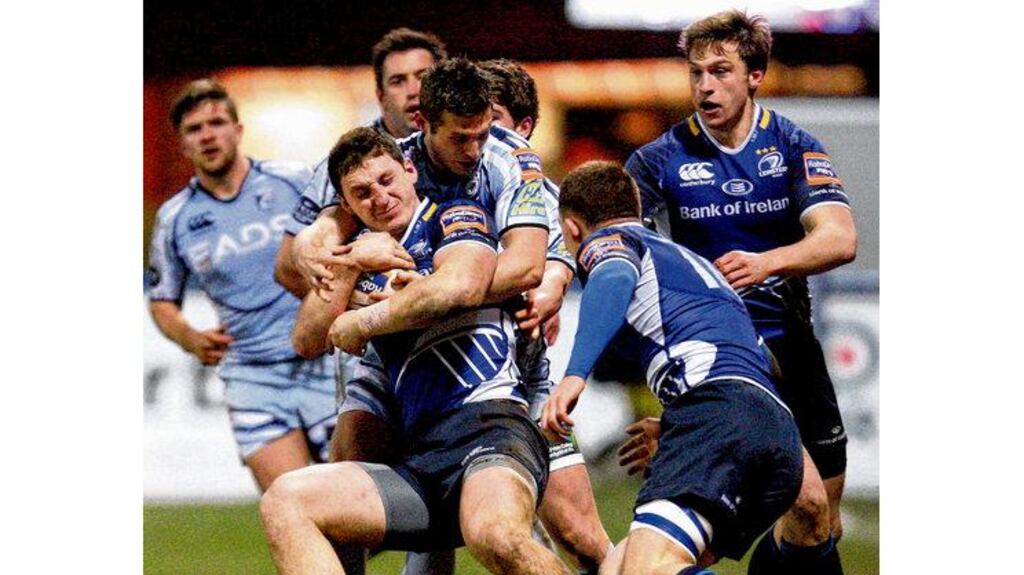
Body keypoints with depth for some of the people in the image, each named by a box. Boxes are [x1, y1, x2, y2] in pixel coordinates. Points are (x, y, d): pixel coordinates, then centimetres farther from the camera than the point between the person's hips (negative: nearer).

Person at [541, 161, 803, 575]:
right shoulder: (692, 259, 39)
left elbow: (616, 278, -10)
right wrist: (665, 432, 65)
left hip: (717, 402, -8)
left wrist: (575, 373, -25)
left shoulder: (605, 241, 16)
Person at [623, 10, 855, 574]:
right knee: (807, 507, -20)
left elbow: (839, 239, -17)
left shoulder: (795, 147, -2)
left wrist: (766, 262, -35)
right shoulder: (662, 159, -5)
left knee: (825, 528, 10)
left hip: (792, 345, 3)